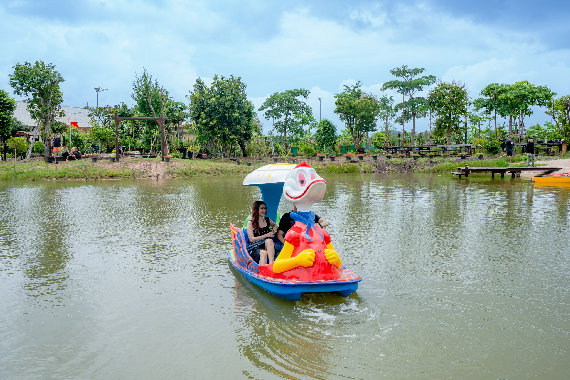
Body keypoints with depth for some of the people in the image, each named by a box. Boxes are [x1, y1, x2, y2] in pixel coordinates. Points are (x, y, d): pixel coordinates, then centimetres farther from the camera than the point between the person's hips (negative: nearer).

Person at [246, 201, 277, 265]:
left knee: (269, 241, -34)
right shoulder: (250, 223, 5)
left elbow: (275, 225, 42)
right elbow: (251, 239, -4)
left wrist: (275, 228, 16)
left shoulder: (267, 220, 18)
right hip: (254, 247, -3)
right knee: (263, 253, -38)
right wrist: (266, 235, -8)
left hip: (267, 246, 3)